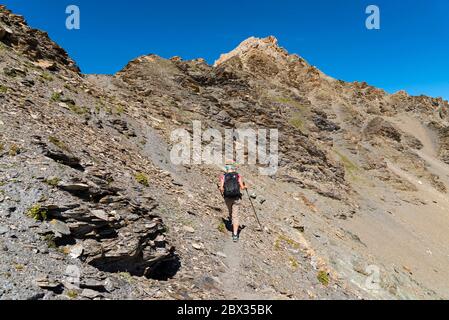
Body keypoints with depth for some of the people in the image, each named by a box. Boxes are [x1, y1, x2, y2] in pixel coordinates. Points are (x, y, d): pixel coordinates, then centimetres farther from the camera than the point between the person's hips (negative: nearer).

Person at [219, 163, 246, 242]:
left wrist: (222, 191, 12)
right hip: (236, 198, -1)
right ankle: (235, 235, -8)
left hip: (227, 198, 1)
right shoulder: (238, 176, 1)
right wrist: (245, 187, 18)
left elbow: (221, 188, -10)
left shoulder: (223, 176, 0)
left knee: (231, 212, 27)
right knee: (235, 216, -2)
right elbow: (242, 187, -5)